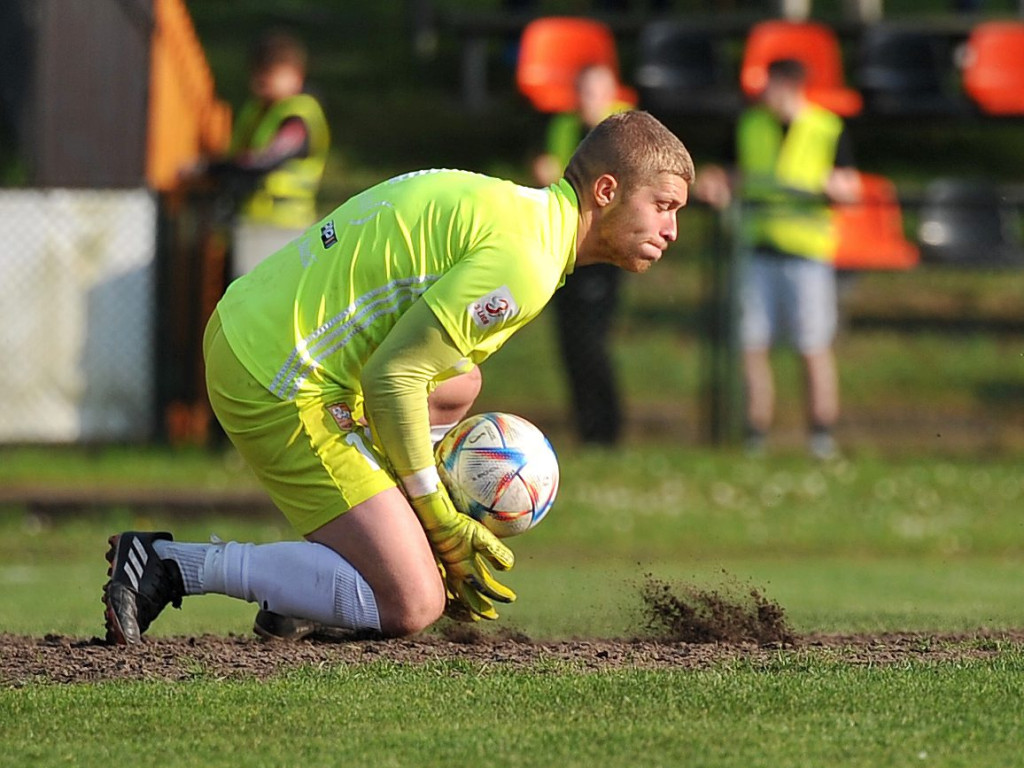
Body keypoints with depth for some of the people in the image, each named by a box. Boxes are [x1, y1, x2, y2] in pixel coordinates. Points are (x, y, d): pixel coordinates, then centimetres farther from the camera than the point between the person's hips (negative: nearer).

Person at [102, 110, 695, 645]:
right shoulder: (523, 262, -15)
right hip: (283, 385, -10)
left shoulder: (502, 203, 17)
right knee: (411, 608, -9)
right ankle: (171, 564, -10)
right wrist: (441, 523, -8)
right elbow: (390, 377, -19)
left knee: (459, 382, 31)